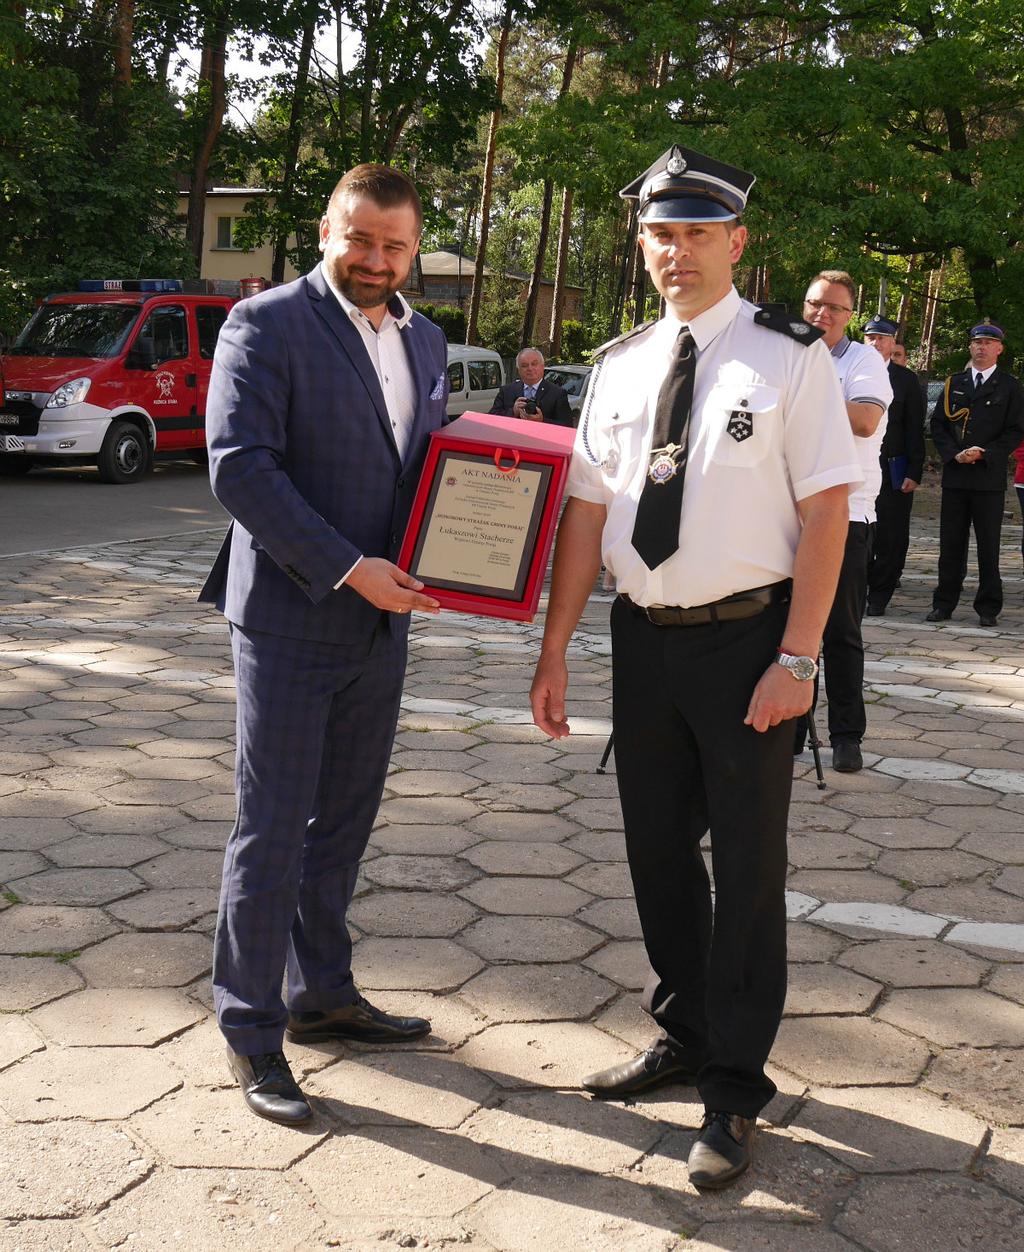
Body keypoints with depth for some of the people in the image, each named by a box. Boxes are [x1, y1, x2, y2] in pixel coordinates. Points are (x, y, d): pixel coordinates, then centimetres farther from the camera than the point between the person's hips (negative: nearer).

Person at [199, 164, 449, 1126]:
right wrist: (349, 568, -21)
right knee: (273, 833, 0)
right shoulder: (266, 324, -9)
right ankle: (249, 1030, 13)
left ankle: (321, 995, 31)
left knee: (342, 825, 16)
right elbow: (238, 465, -18)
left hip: (381, 623, 7)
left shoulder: (423, 341, 13)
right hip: (290, 620, -6)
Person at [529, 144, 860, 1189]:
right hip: (642, 636, 5)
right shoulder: (619, 365, 6)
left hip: (748, 641, -5)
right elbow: (585, 510, 6)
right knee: (657, 851, 16)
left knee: (747, 862, 4)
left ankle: (734, 1087, 19)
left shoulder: (788, 355, -8)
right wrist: (554, 652, 4)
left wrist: (796, 660, -16)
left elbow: (825, 510, -11)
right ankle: (683, 1034, 38)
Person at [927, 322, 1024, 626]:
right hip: (954, 476, 3)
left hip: (989, 477, -3)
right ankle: (944, 604, 11)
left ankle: (988, 608, 7)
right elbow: (937, 424, 9)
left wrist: (984, 454, -12)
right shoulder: (954, 383, 14)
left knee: (988, 546, 1)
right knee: (950, 544, 5)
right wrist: (954, 454, -7)